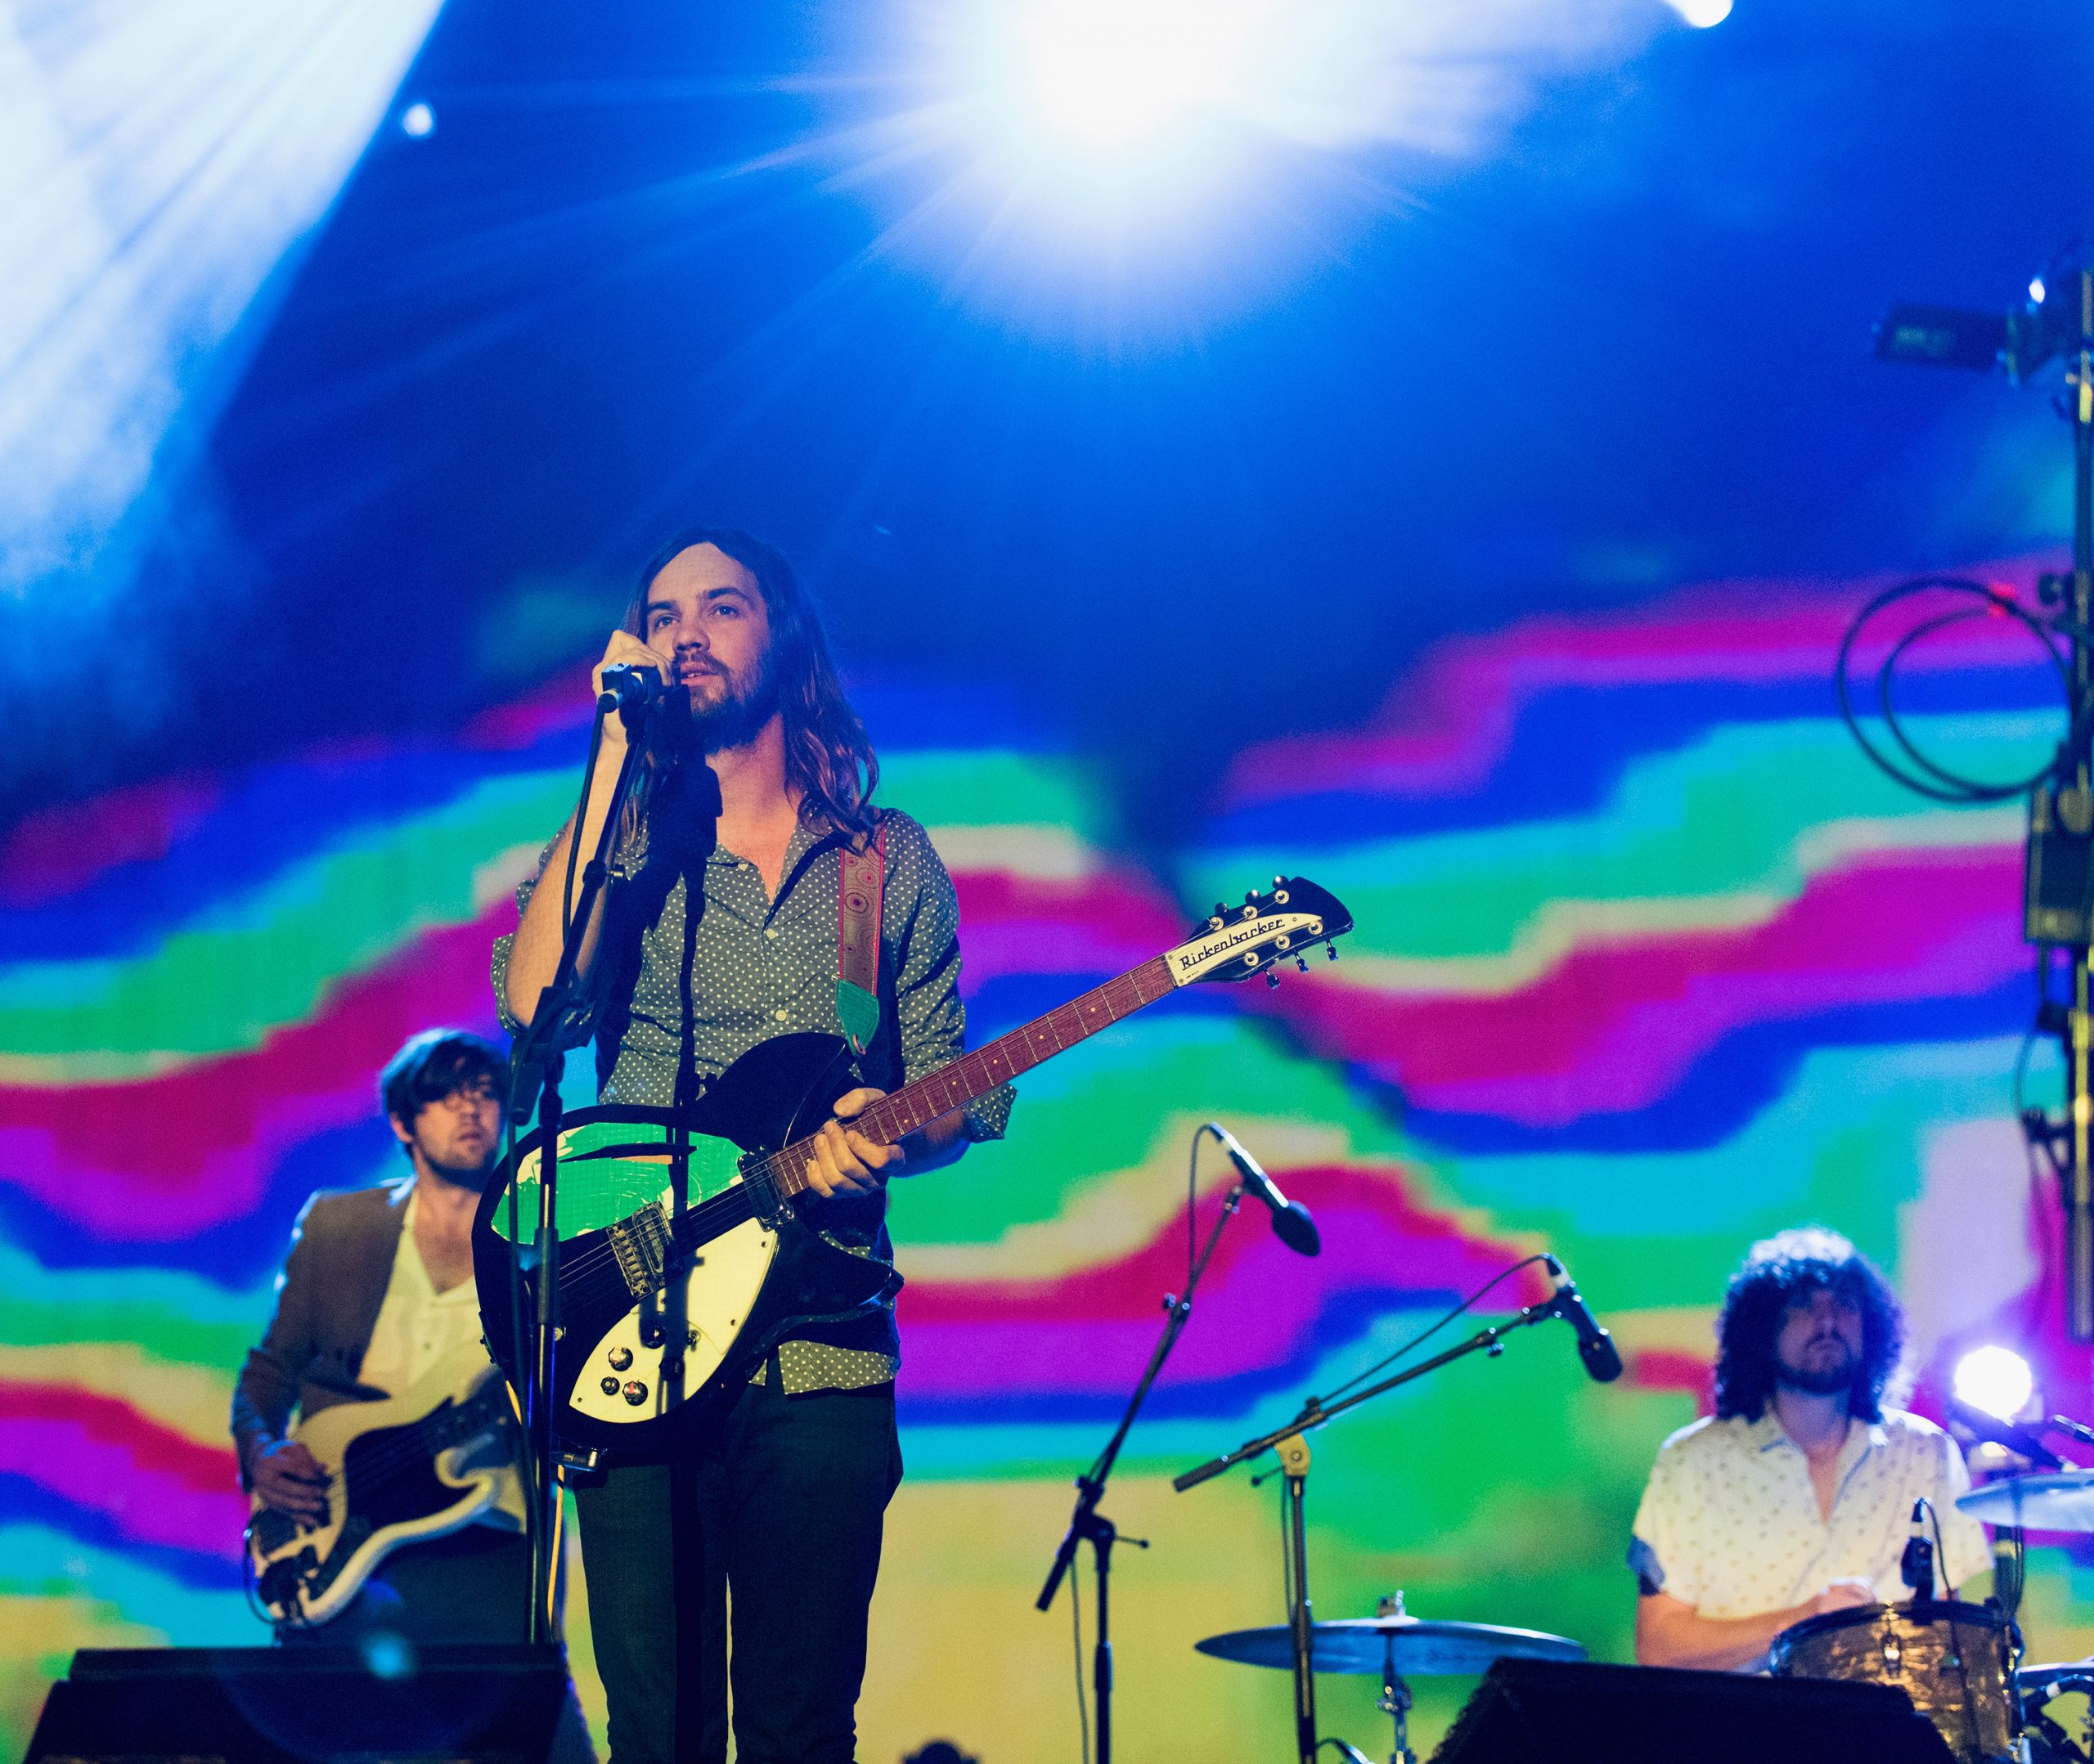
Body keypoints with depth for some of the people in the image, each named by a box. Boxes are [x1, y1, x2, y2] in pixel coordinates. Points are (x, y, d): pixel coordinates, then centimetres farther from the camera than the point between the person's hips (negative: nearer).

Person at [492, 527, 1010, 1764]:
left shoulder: (891, 859, 12)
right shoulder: (616, 840, 10)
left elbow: (957, 1099, 13)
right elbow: (536, 1004, -11)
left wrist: (886, 1138, -12)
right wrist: (618, 755, -9)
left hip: (818, 1336, 1)